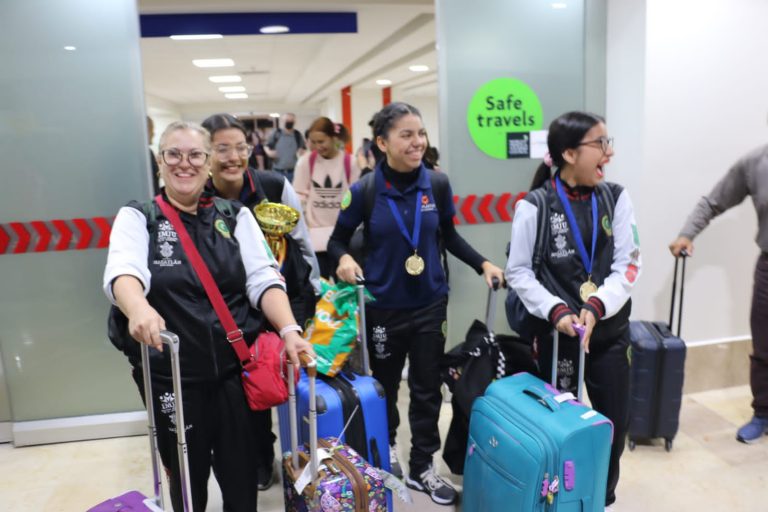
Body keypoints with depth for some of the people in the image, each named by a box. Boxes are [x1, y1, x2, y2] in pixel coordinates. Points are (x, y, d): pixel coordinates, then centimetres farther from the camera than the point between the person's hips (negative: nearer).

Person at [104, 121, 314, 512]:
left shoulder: (235, 216, 6)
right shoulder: (137, 217, 1)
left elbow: (263, 278, -3)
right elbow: (123, 271, -19)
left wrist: (289, 330, -19)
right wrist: (139, 309, -41)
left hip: (235, 368, 2)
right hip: (171, 374, -1)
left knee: (241, 476, 11)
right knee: (188, 478, 15)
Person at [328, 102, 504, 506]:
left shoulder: (437, 184, -5)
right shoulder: (364, 190, -12)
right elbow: (338, 240, -1)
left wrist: (482, 264, -1)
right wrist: (344, 259, -22)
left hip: (430, 302, 2)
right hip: (383, 305, -2)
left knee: (427, 388, 11)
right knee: (385, 384, 16)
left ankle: (422, 467, 31)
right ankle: (385, 447, 44)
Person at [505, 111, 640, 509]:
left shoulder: (616, 198, 0)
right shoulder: (534, 207, -11)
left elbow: (628, 264, -3)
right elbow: (518, 272, -7)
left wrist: (596, 307, -19)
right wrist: (556, 312, -20)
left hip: (611, 331, 4)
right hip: (557, 334, -3)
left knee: (615, 424, 11)